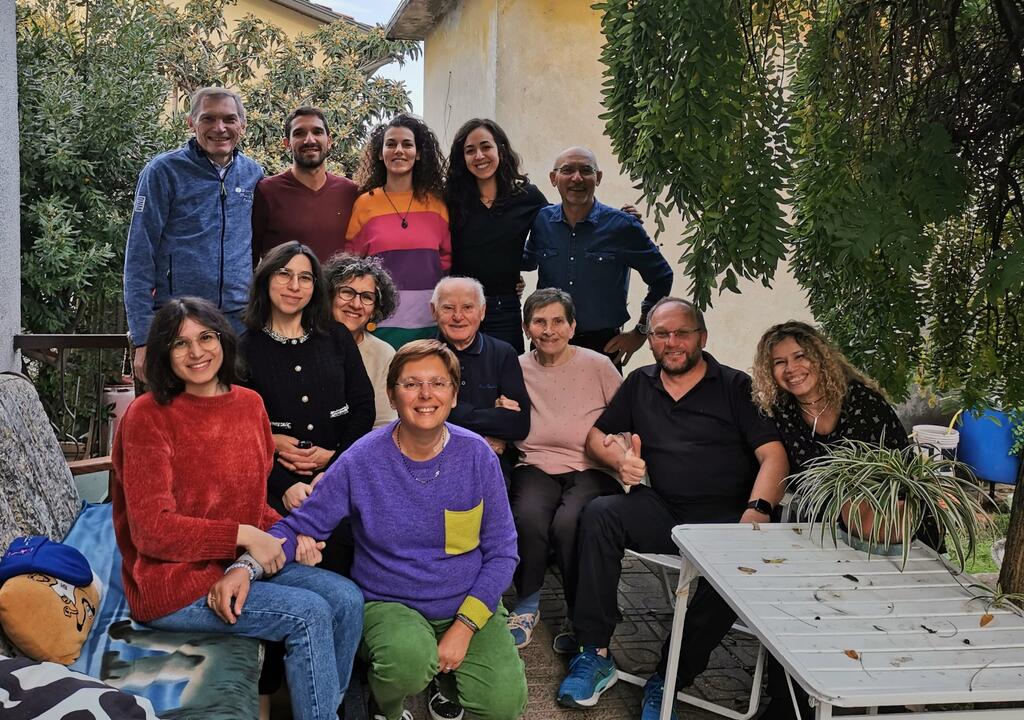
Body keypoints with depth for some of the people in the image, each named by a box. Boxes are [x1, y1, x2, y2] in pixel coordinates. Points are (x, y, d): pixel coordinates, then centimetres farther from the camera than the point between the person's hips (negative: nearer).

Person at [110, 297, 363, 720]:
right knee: (309, 614, -20)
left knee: (347, 599, -9)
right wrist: (242, 535, -19)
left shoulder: (249, 404, 5)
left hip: (237, 563, 6)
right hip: (171, 581, -6)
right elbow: (151, 530, -18)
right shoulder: (148, 416, -14)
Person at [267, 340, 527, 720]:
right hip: (389, 603, -2)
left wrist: (464, 626, -13)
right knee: (409, 659, -34)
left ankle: (447, 673, 17)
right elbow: (299, 527, -6)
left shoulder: (477, 455, -7)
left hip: (470, 604, 2)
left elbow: (501, 552, -3)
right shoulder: (362, 460, -11)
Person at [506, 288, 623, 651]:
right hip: (536, 468, 2)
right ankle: (527, 605, -5)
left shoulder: (598, 366, 1)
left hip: (590, 471, -2)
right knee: (528, 517, -32)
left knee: (569, 523, -33)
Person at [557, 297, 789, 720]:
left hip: (724, 518, -3)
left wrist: (757, 511, -23)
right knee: (599, 514, -24)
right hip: (662, 511, 3)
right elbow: (596, 436, 22)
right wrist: (619, 457, -3)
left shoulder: (735, 387, 5)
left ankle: (667, 681, -19)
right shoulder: (639, 384, 18)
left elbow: (773, 454, -5)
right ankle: (595, 654, -19)